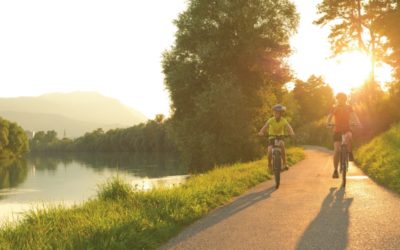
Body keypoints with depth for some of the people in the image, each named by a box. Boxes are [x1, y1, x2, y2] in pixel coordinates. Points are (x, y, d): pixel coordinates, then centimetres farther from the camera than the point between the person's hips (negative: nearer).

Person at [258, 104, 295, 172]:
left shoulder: (284, 121, -13)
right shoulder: (271, 120, -15)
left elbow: (288, 127, -30)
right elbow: (265, 126, -30)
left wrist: (291, 133, -52)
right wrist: (261, 132, -51)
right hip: (271, 138, 0)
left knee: (282, 144, -34)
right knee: (270, 152, -23)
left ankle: (285, 164, -27)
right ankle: (269, 164, 10)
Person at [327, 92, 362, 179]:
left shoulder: (348, 108, 3)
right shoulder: (334, 108, 2)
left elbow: (354, 116, -13)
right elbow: (330, 116, -14)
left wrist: (358, 123, -33)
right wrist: (329, 123, -36)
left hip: (347, 129, 0)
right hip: (337, 130, 0)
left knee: (348, 136, -37)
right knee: (337, 150, -10)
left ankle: (350, 154, -24)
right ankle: (335, 171, -3)